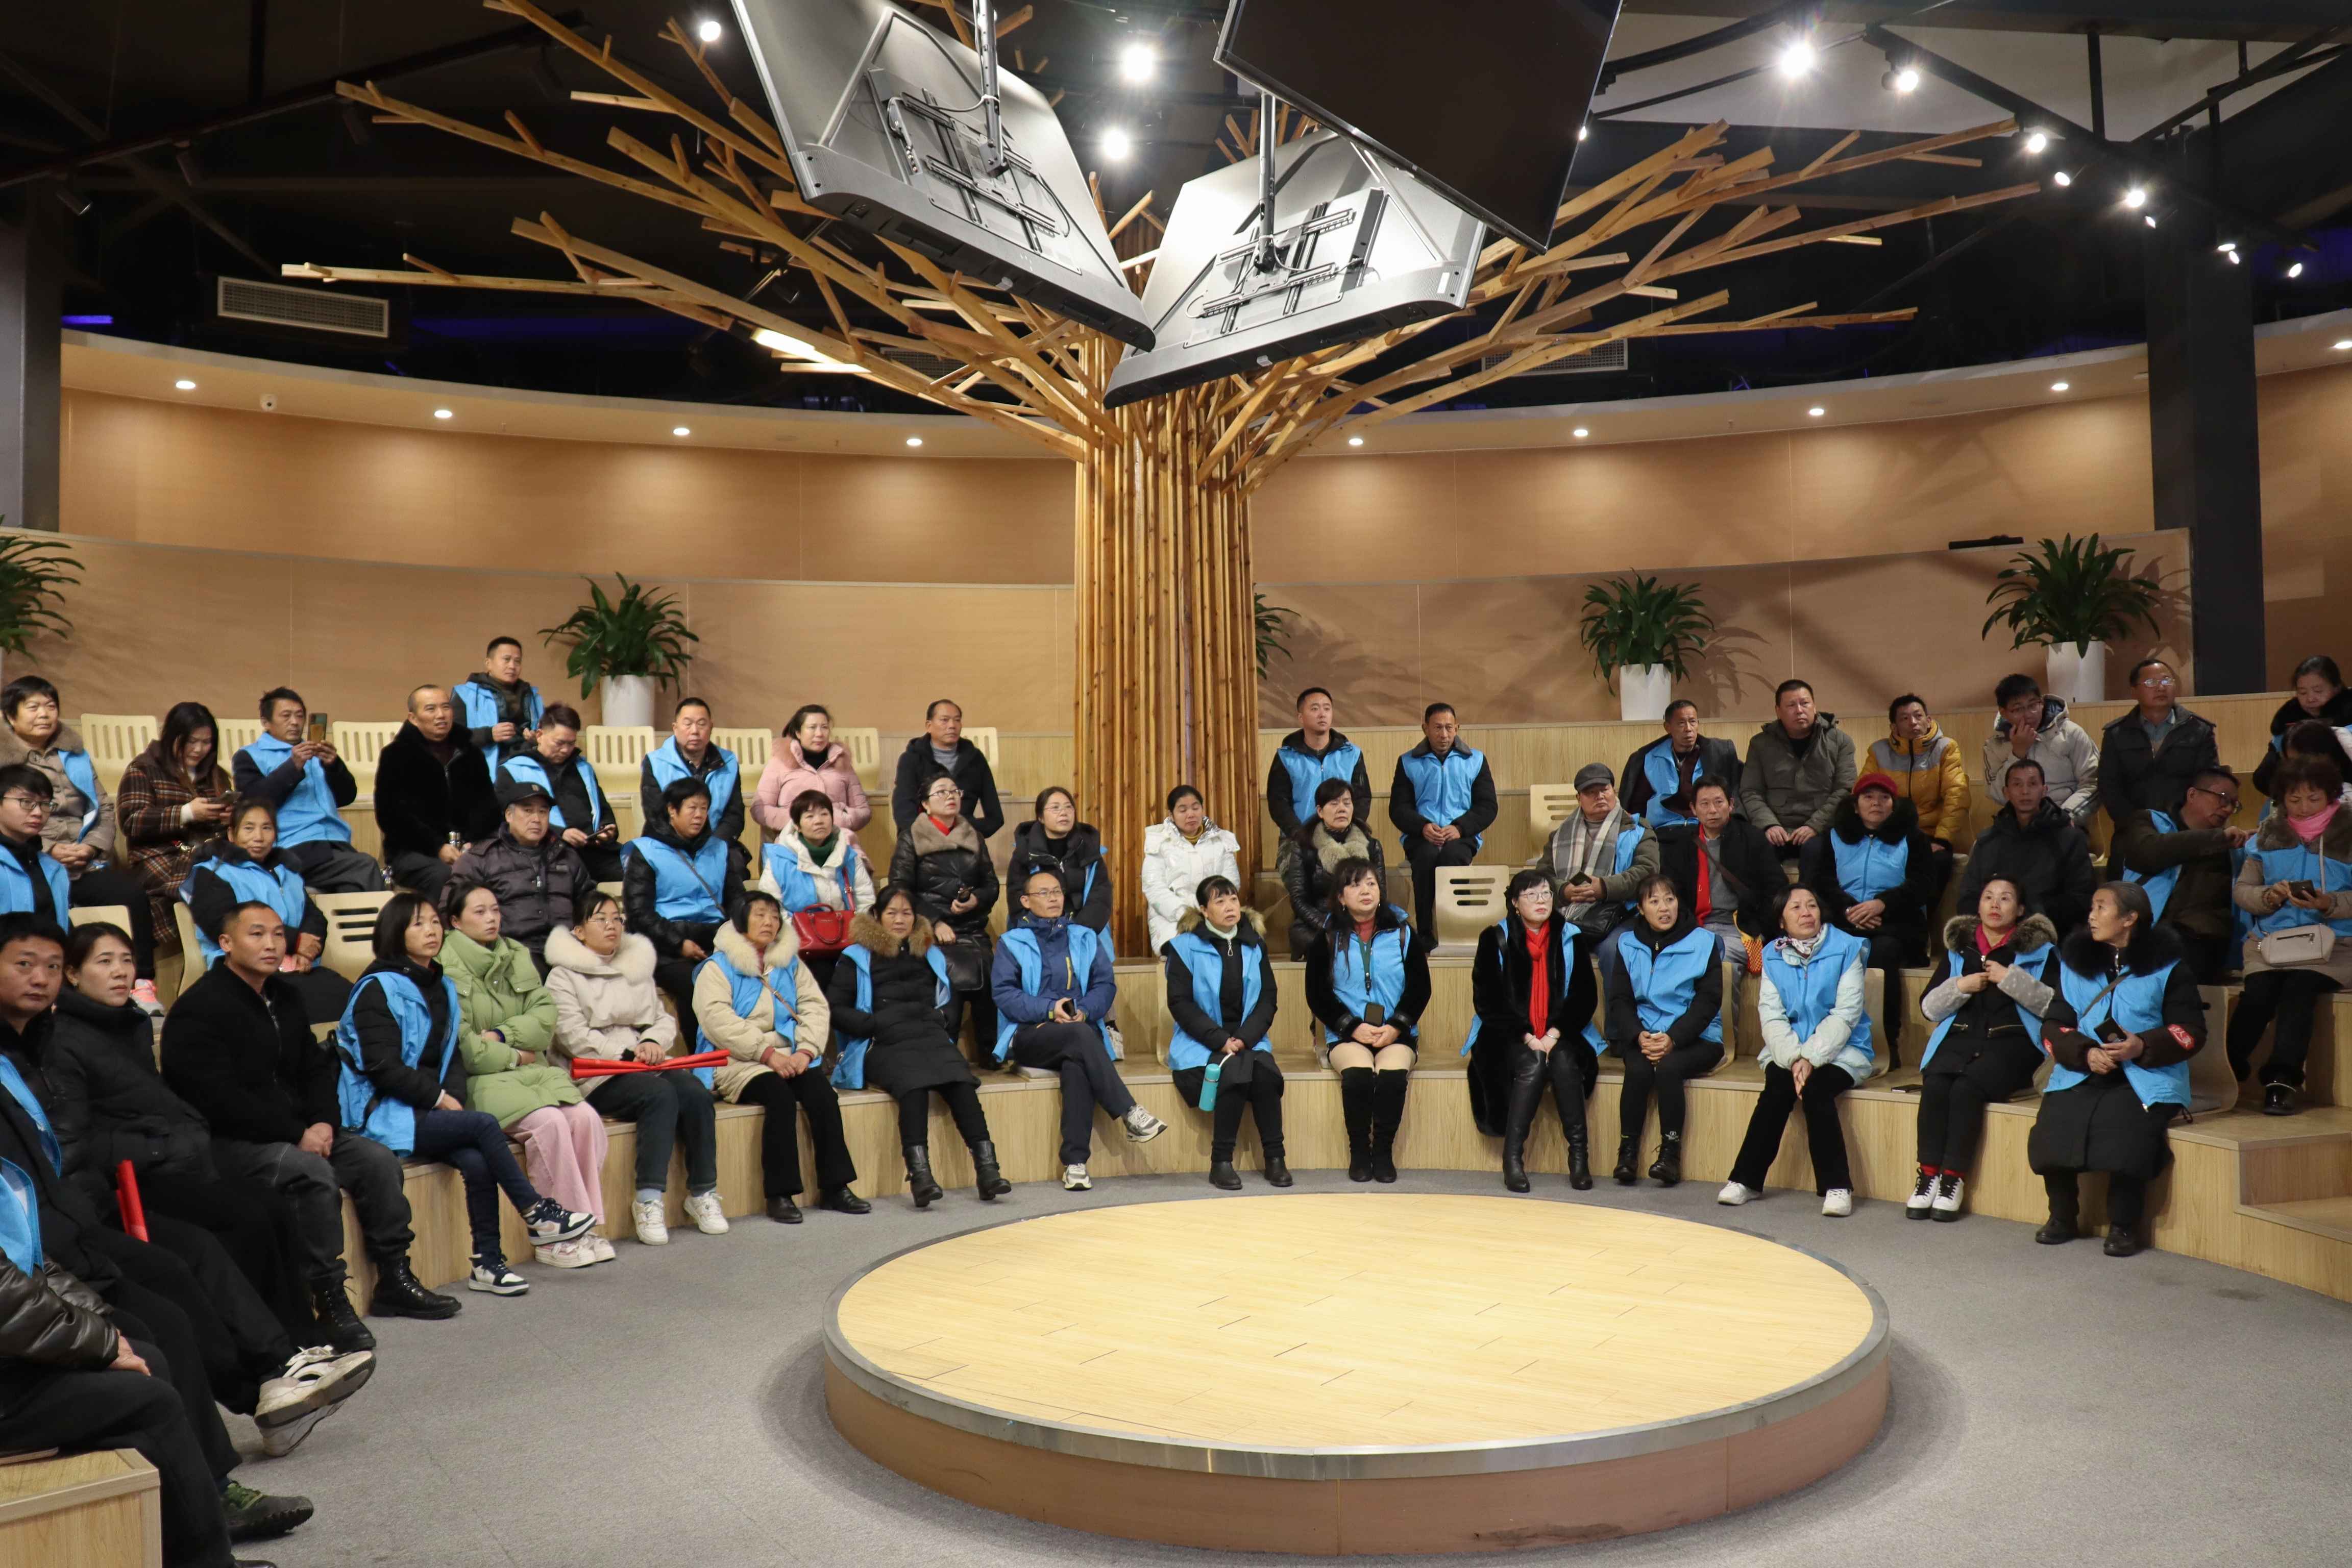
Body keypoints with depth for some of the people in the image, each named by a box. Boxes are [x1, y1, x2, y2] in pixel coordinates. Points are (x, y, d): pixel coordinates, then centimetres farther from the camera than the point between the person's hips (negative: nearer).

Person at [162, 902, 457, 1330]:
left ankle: (394, 1281, 2)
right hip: (228, 1143, -8)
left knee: (378, 1159, -6)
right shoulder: (198, 1009, -12)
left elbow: (316, 1068, 19)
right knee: (313, 1173, -32)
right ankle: (330, 1301, -25)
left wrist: (324, 1122, -2)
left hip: (300, 1132, 8)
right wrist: (297, 1135, -19)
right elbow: (220, 1101, -20)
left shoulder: (285, 997, 14)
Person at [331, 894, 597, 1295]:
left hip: (429, 1111, 6)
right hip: (386, 1117, -6)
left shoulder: (442, 987, 16)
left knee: (477, 1161, -24)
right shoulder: (378, 990, -6)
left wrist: (451, 1096, -2)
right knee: (484, 1126, -26)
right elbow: (381, 1067, -14)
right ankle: (536, 1215, -15)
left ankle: (488, 1262, -18)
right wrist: (439, 1097, -12)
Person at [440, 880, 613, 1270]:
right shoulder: (447, 968, -7)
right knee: (548, 1122, -28)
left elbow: (546, 1014, 6)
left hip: (529, 1070, 6)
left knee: (585, 1117, -20)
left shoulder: (517, 956, 15)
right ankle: (555, 1236, -17)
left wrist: (502, 1036, -10)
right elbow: (461, 1047, -14)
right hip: (479, 1079, -6)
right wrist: (514, 1057, -5)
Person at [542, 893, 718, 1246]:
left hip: (645, 1064, 5)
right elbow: (573, 1036, -7)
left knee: (695, 1092, -25)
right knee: (661, 1094, -33)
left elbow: (664, 1019, 17)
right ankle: (648, 1200, -31)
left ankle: (702, 1193, -17)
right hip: (598, 1076, -5)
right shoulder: (563, 975, 5)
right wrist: (625, 1054, -17)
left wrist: (653, 1042, -7)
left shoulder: (638, 967, 24)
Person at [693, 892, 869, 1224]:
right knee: (780, 1097, -31)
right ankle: (780, 1194, -23)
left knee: (821, 1090, -24)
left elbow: (816, 1007, 9)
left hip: (784, 1056, 4)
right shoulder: (718, 966, 3)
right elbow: (717, 1020, -12)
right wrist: (767, 1053, -20)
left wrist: (806, 1050, -10)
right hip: (736, 1062, -4)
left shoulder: (791, 963, 18)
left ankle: (834, 1187, -20)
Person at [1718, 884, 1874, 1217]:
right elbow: (1771, 1016, -2)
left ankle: (1837, 1186, -20)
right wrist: (1794, 1059, -18)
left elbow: (1845, 1015, -11)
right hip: (1787, 1050, 2)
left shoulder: (1847, 949, -4)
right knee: (1778, 1086, -26)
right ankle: (1747, 1180, -18)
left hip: (1841, 1050, -2)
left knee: (1815, 1089, -30)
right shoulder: (1773, 955, 6)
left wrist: (1810, 1059, -20)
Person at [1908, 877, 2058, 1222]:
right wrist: (1960, 986, -3)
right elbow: (1929, 1007, 14)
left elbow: (2055, 1006, -5)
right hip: (1961, 1037, 3)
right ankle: (1928, 1173, -22)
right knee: (1935, 1085, -28)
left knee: (1966, 1087, -30)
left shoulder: (2039, 949, 9)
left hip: (2011, 1041, -3)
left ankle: (1954, 1177, -22)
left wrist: (2010, 979, -11)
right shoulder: (1958, 947, 18)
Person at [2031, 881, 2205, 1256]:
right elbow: (2054, 1025, 10)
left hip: (2145, 1077, -3)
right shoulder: (2075, 961, 13)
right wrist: (2085, 1053, -10)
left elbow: (2191, 1030, 2)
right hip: (2081, 1072, 3)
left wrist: (2143, 1046, -16)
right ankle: (2063, 1218, 0)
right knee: (2051, 1129, -24)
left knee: (2127, 1134, -32)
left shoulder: (2166, 965, 4)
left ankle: (2123, 1226, -10)